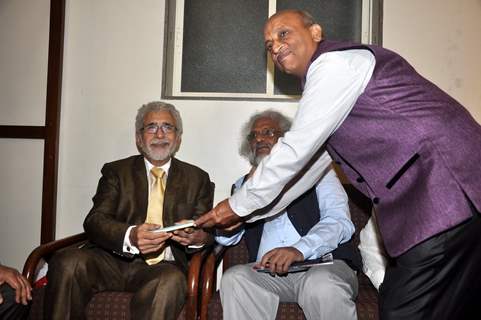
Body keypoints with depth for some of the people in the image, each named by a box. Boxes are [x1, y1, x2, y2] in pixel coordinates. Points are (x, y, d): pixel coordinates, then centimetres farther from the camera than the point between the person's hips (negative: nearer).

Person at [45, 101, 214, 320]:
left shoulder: (197, 178, 14)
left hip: (164, 265, -1)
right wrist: (130, 236, -24)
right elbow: (94, 221, -2)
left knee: (171, 281, -36)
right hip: (112, 259, 2)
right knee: (66, 263, -27)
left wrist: (198, 236, -18)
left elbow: (208, 230, 9)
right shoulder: (116, 171, 12)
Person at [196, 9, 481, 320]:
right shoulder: (326, 82, 22)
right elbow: (308, 166, 24)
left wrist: (238, 206, 1)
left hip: (449, 187, -9)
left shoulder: (334, 62, -8)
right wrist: (245, 213, 24)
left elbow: (295, 151, -11)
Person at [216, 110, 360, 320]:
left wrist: (300, 250, -21)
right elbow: (225, 238, 10)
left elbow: (339, 221, -3)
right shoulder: (244, 184, 21)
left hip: (324, 263, -2)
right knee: (233, 279, -28)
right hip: (268, 270, 3)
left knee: (322, 286, -35)